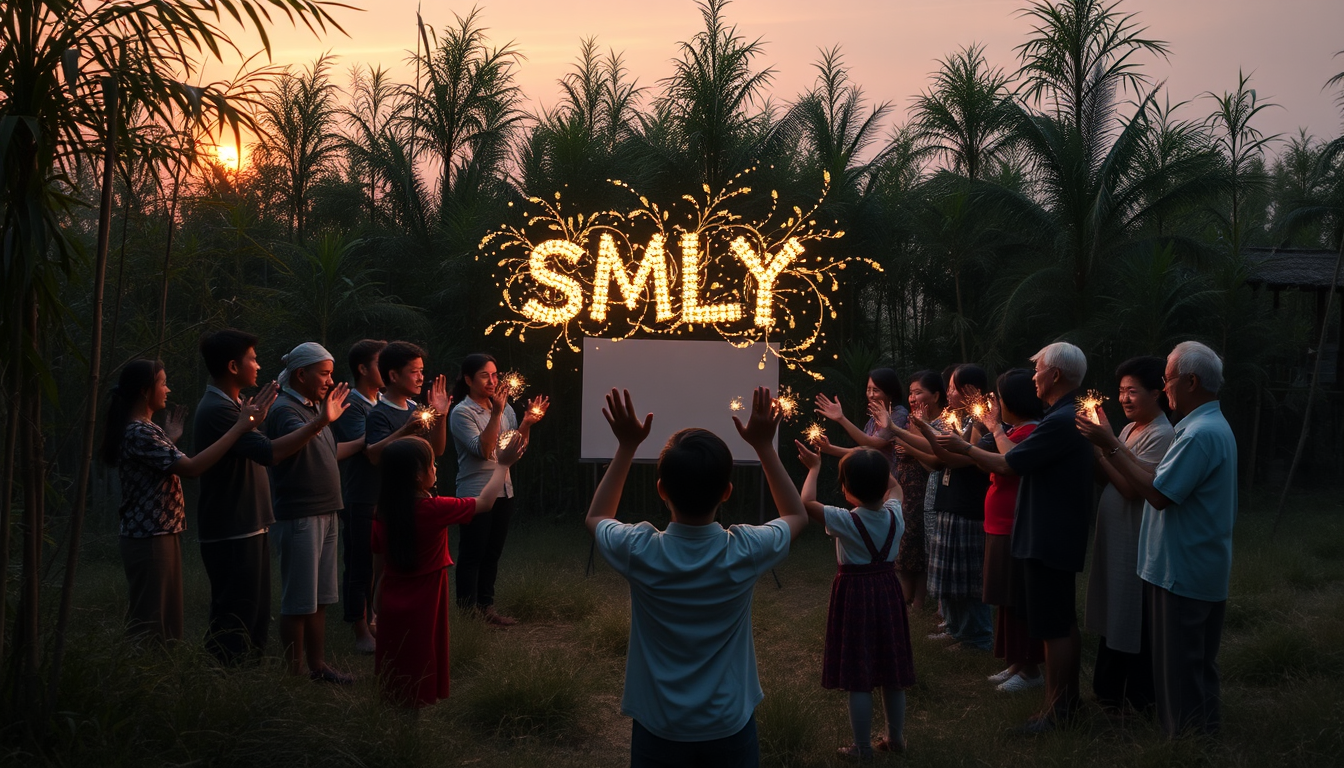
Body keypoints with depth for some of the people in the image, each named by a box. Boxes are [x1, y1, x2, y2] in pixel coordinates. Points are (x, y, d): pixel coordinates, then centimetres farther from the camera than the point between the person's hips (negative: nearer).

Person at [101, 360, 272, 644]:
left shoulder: (144, 428, 13)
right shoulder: (139, 433, -19)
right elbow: (192, 468, -28)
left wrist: (169, 440, 25)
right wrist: (239, 427, -27)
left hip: (158, 535, 10)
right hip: (151, 539, -10)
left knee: (164, 618, 16)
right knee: (151, 623, -3)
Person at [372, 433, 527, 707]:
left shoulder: (384, 511, -5)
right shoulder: (435, 508, -20)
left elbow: (378, 560, 5)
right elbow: (485, 502, -9)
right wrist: (503, 465, 2)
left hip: (392, 601, 5)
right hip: (423, 605, -5)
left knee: (394, 668, 17)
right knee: (422, 668, 8)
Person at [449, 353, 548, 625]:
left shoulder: (504, 408, 6)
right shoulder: (462, 412, -11)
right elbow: (483, 450, -22)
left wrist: (528, 422, -8)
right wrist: (496, 414, -27)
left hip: (504, 491, 7)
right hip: (476, 493, -6)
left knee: (493, 553, 14)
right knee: (472, 555, 1)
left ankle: (486, 607, 24)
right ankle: (467, 612, 9)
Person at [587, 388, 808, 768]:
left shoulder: (639, 551, -22)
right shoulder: (744, 552, -21)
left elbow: (596, 517, 3)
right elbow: (797, 515, 3)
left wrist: (627, 446, -3)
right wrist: (764, 445, -2)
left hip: (658, 729, 0)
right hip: (729, 727, 0)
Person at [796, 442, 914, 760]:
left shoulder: (845, 521, -20)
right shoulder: (894, 515, -5)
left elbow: (806, 503, -14)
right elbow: (895, 487, 16)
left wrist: (814, 468, -3)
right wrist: (875, 464, 18)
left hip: (854, 594, -5)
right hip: (888, 592, 5)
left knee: (859, 677, 4)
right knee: (891, 672, 17)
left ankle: (863, 747, 14)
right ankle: (895, 737, 31)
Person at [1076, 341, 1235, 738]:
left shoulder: (1200, 434, -22)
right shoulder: (1213, 426, 14)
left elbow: (1158, 494, -23)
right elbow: (1167, 483, 11)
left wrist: (1111, 446, -19)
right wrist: (1114, 445, 11)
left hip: (1183, 573, -11)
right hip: (1205, 571, 11)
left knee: (1179, 667, 0)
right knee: (1198, 663, 20)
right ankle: (1207, 729, 31)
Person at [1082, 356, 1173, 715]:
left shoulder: (1161, 435, -16)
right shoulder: (1129, 429, 11)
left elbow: (1133, 488, -23)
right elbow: (1106, 478, 9)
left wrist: (1101, 450, -21)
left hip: (1137, 543, -9)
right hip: (1113, 539, 9)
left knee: (1133, 623, 2)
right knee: (1111, 618, 18)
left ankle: (1138, 700, 16)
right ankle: (1109, 692, 31)